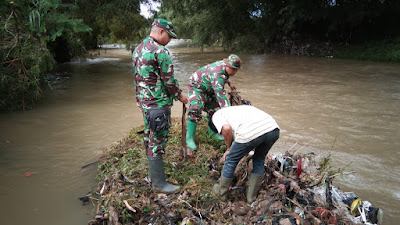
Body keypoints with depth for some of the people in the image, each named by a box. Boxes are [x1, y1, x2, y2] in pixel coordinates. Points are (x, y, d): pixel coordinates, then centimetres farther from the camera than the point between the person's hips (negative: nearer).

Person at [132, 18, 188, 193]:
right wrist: (180, 95, 0)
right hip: (158, 103, -10)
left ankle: (153, 167, 39)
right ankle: (159, 182, 8)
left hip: (143, 100, 10)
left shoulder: (138, 49, 11)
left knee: (149, 135, 21)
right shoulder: (160, 51, -18)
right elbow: (169, 80, -15)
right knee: (158, 141, -2)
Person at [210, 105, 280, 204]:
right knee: (259, 160, 31)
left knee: (231, 161, 19)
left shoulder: (217, 115, 21)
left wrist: (228, 148, 14)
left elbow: (226, 129, -1)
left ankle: (221, 193, 37)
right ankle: (251, 196, 39)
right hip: (274, 129, 7)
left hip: (250, 133, -6)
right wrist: (231, 152, 43)